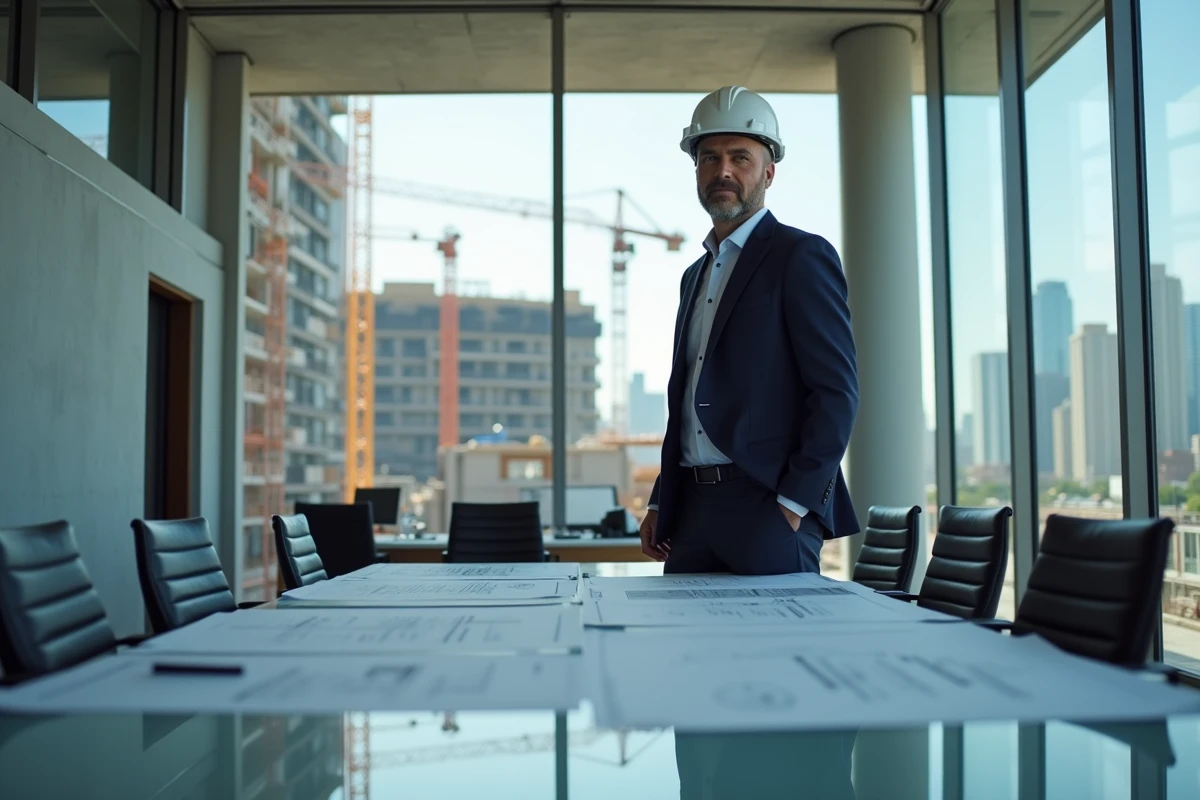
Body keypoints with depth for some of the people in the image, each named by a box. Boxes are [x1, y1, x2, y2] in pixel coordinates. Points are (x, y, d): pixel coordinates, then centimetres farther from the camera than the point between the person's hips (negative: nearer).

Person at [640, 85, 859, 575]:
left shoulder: (801, 256, -4)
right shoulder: (696, 275, 19)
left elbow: (837, 391, -12)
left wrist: (793, 504, -16)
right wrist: (660, 503, 13)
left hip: (769, 505, -7)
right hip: (692, 508, 7)